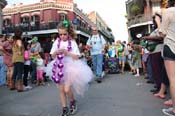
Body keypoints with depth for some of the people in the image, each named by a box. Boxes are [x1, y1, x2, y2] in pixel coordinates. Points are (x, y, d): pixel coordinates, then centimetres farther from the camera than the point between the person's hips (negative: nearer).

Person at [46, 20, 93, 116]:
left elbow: (77, 57, -9)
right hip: (59, 67, 4)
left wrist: (67, 52, -20)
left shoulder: (72, 42, -5)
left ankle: (73, 102, 22)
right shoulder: (57, 42, 4)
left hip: (70, 67, -4)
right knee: (61, 90, 8)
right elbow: (52, 56, 7)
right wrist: (57, 52, -13)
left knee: (67, 89, -11)